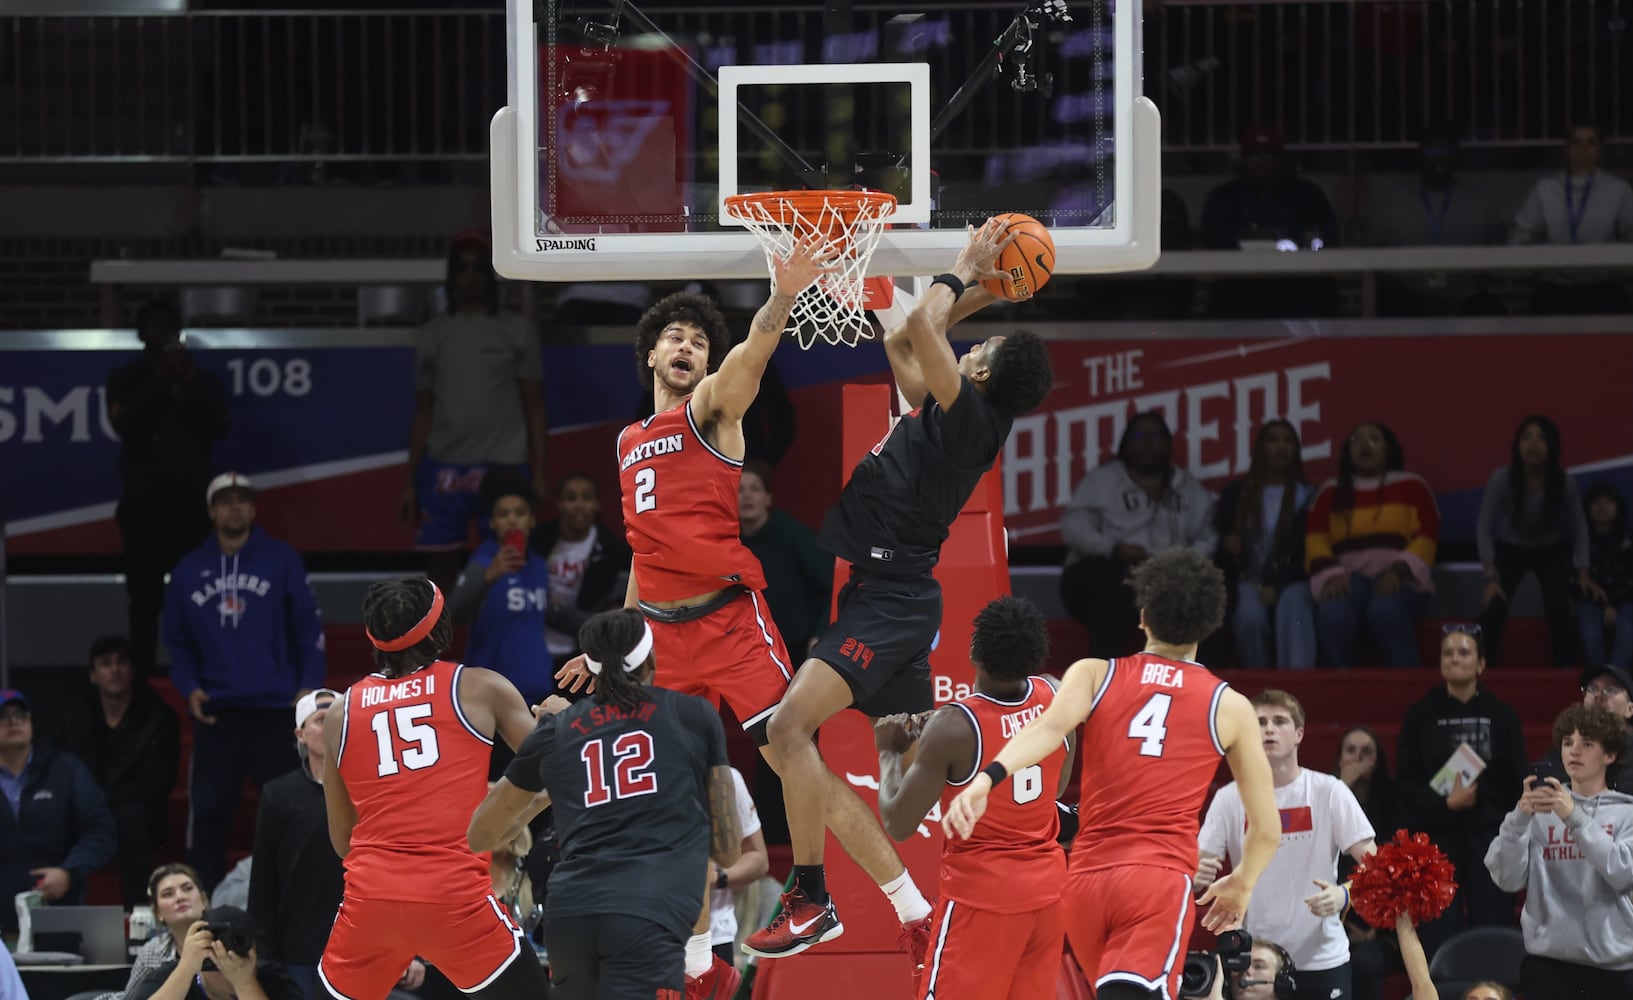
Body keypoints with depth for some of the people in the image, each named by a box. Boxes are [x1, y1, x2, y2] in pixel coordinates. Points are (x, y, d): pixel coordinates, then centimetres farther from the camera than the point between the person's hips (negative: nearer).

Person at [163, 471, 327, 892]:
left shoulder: (282, 560, 4)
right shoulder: (190, 570, 10)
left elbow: (309, 627, 4)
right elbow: (177, 640, 16)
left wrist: (309, 684, -6)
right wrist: (189, 688, 2)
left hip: (275, 711, -2)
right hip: (215, 714, 2)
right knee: (207, 814, 1)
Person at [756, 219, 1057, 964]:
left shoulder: (970, 414, -13)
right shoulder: (952, 417, 13)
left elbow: (919, 326, -20)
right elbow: (901, 342, 29)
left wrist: (963, 273, -4)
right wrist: (977, 294, 23)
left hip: (890, 600, -11)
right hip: (889, 594, 11)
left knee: (791, 725, -21)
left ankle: (812, 901, -20)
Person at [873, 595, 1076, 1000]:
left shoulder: (952, 728, -20)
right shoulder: (1054, 698, -2)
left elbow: (898, 824, -14)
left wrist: (890, 753, 2)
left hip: (982, 892, -6)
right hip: (1046, 889, 6)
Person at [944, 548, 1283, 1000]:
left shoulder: (1095, 675, 11)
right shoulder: (1230, 707, 10)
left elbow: (1050, 726, -12)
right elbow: (1267, 829, 14)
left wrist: (988, 777, -28)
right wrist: (1241, 885, 34)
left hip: (1086, 879, 4)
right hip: (1160, 880, -3)